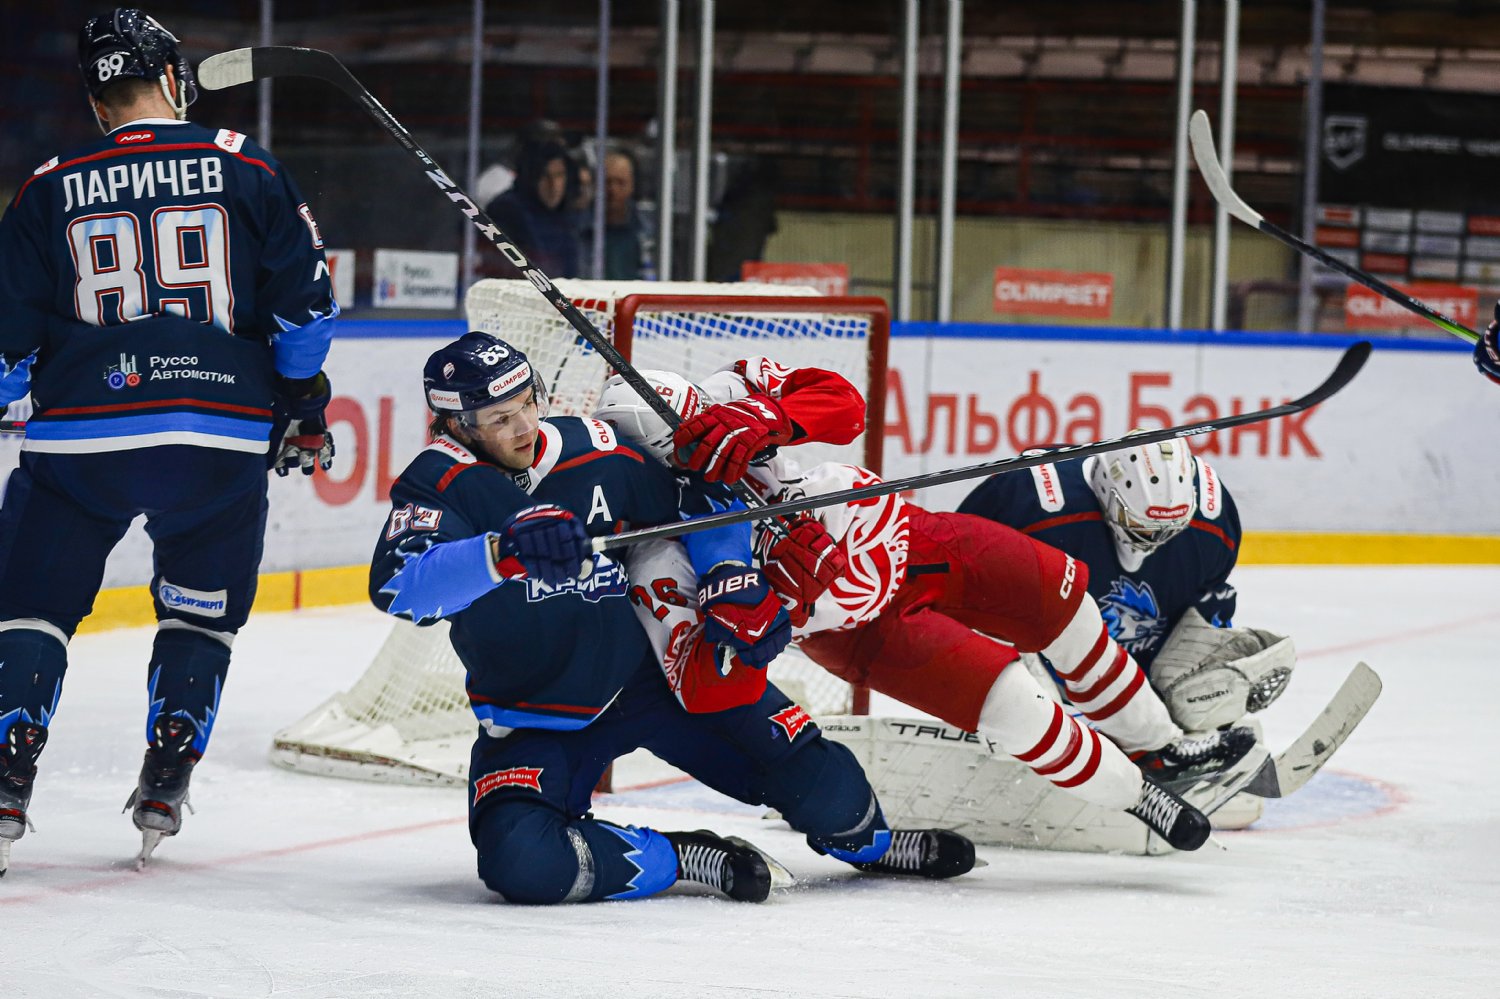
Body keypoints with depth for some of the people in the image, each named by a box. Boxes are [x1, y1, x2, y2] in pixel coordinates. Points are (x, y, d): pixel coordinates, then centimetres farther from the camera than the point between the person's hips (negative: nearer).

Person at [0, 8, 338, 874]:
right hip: (223, 434, 1)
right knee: (202, 608, 18)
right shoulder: (243, 167, 4)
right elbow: (304, 299, 4)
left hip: (83, 436, -1)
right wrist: (303, 403, 16)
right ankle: (164, 786, 11)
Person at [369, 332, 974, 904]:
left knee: (812, 774, -4)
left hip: (651, 666, 2)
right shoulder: (440, 484, -17)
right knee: (519, 861, -28)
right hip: (538, 708, -2)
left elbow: (701, 502, 8)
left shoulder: (597, 451, -9)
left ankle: (866, 840, 30)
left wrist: (732, 584, -9)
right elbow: (398, 586, -37)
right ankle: (679, 858, -10)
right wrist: (505, 551, -52)